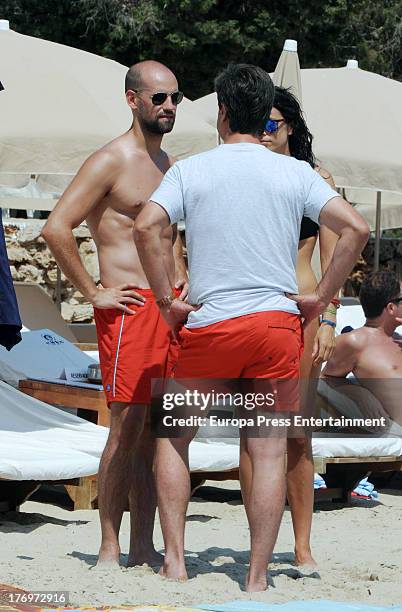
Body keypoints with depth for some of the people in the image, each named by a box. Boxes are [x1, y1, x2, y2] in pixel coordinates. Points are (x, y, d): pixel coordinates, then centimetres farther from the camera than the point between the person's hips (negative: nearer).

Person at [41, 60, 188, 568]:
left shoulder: (167, 164, 18)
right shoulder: (110, 161, -8)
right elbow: (56, 229, -16)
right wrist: (93, 293, -13)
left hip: (172, 309, 8)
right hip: (130, 309, -8)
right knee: (127, 429, -9)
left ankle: (143, 547, 12)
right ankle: (109, 550, -4)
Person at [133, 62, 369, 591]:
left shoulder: (190, 170, 1)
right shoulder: (296, 173, 4)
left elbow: (146, 226, -14)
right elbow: (356, 228, -6)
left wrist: (167, 301, -6)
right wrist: (321, 297, 1)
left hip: (210, 326, -1)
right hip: (278, 321, 1)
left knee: (172, 437, 16)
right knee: (270, 452, 2)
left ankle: (174, 561, 8)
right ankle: (257, 578, 1)